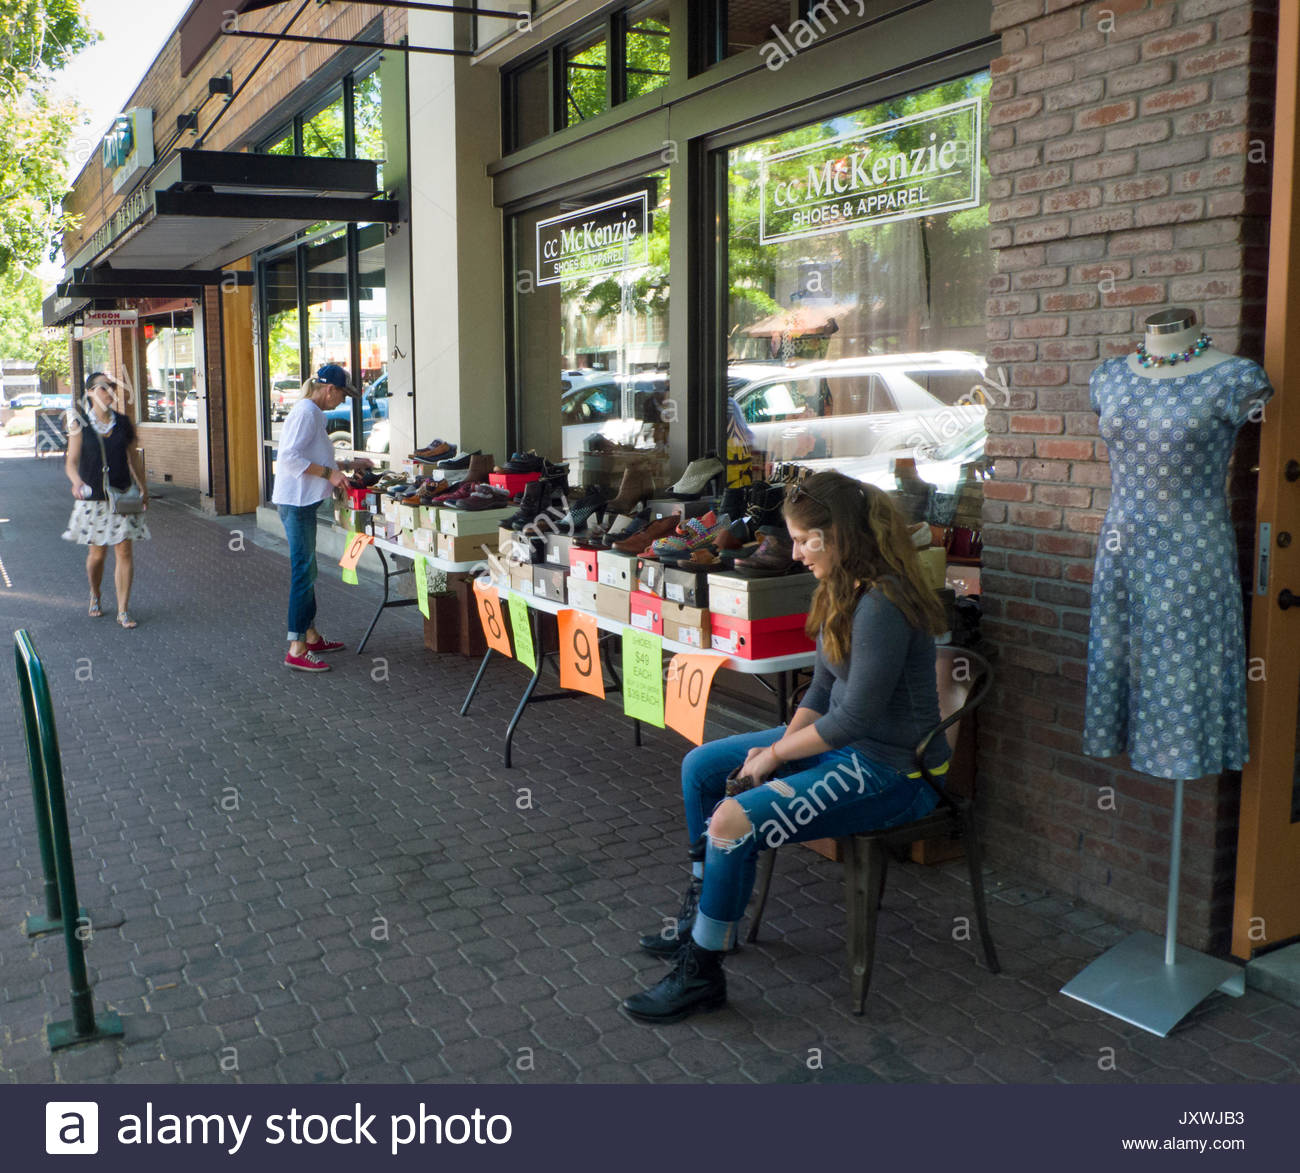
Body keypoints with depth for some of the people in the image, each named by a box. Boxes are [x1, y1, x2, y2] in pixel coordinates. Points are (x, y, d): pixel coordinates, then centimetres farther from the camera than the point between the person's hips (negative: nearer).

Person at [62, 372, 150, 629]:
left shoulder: (123, 422, 3)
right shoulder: (80, 424, -5)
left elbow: (134, 457, 13)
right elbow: (71, 461, -9)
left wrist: (143, 489, 14)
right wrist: (77, 482, -28)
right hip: (93, 499, -2)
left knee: (124, 551, -3)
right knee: (97, 553, 5)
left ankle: (123, 610, 4)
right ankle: (95, 597, 33)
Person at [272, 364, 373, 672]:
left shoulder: (312, 413, 18)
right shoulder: (306, 413, -14)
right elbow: (290, 457, -24)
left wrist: (348, 464, 28)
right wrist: (329, 473, -22)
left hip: (302, 501, 11)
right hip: (296, 502, -11)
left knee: (306, 569, 17)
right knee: (303, 572, -10)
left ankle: (310, 635, 28)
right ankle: (297, 650, -8)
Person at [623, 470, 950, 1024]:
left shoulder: (882, 605, -25)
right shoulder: (842, 590, 5)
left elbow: (855, 717, -25)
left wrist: (776, 755, -13)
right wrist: (782, 742, -4)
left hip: (891, 770, -11)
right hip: (842, 744, 11)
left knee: (735, 822, -24)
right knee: (701, 767, 13)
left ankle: (701, 973, -5)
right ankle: (704, 911, 26)